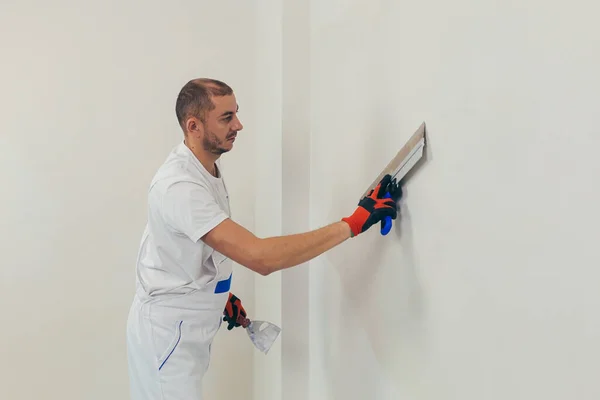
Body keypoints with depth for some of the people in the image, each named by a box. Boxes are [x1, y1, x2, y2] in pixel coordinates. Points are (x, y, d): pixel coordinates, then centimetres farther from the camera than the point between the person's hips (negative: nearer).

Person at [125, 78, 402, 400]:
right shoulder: (179, 185, -30)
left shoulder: (208, 166, 2)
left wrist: (221, 294, 16)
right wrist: (353, 223, -36)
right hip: (167, 330, -9)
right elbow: (261, 257, -37)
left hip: (188, 327, 9)